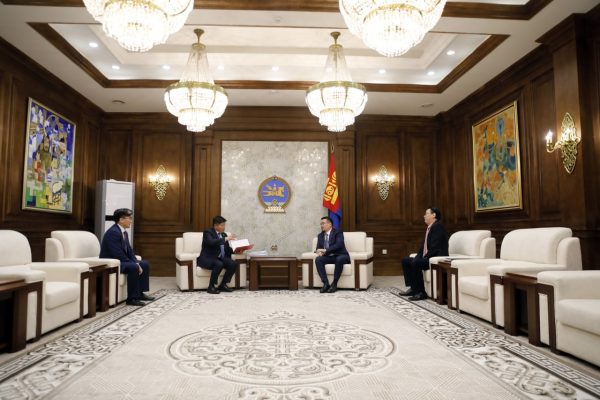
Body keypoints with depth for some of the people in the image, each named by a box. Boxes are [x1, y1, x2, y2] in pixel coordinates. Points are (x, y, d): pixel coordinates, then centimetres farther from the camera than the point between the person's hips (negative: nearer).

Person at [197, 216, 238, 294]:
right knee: (219, 264, -36)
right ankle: (211, 287, -20)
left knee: (233, 264, -19)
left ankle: (223, 285, -6)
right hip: (207, 259, -7)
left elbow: (227, 249, 14)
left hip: (220, 258, 7)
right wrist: (226, 239, -27)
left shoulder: (223, 234, 14)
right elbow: (212, 242, -30)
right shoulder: (208, 232, -9)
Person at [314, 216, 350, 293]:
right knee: (318, 259, -25)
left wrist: (325, 250, -26)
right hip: (328, 257, 5)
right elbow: (318, 247, 12)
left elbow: (338, 245, -19)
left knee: (339, 259, -39)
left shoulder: (338, 233, -5)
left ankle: (334, 284, -27)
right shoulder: (320, 235, 15)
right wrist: (319, 251, -14)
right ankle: (326, 283, -27)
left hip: (340, 256, -5)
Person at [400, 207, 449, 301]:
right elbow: (424, 246, 19)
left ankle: (421, 292, -20)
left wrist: (425, 257, -19)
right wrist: (417, 257, 3)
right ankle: (413, 288, 11)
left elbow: (435, 247, -23)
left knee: (416, 263, -31)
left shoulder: (438, 226, -13)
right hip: (427, 257, 11)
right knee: (405, 260, 9)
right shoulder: (429, 228, 18)